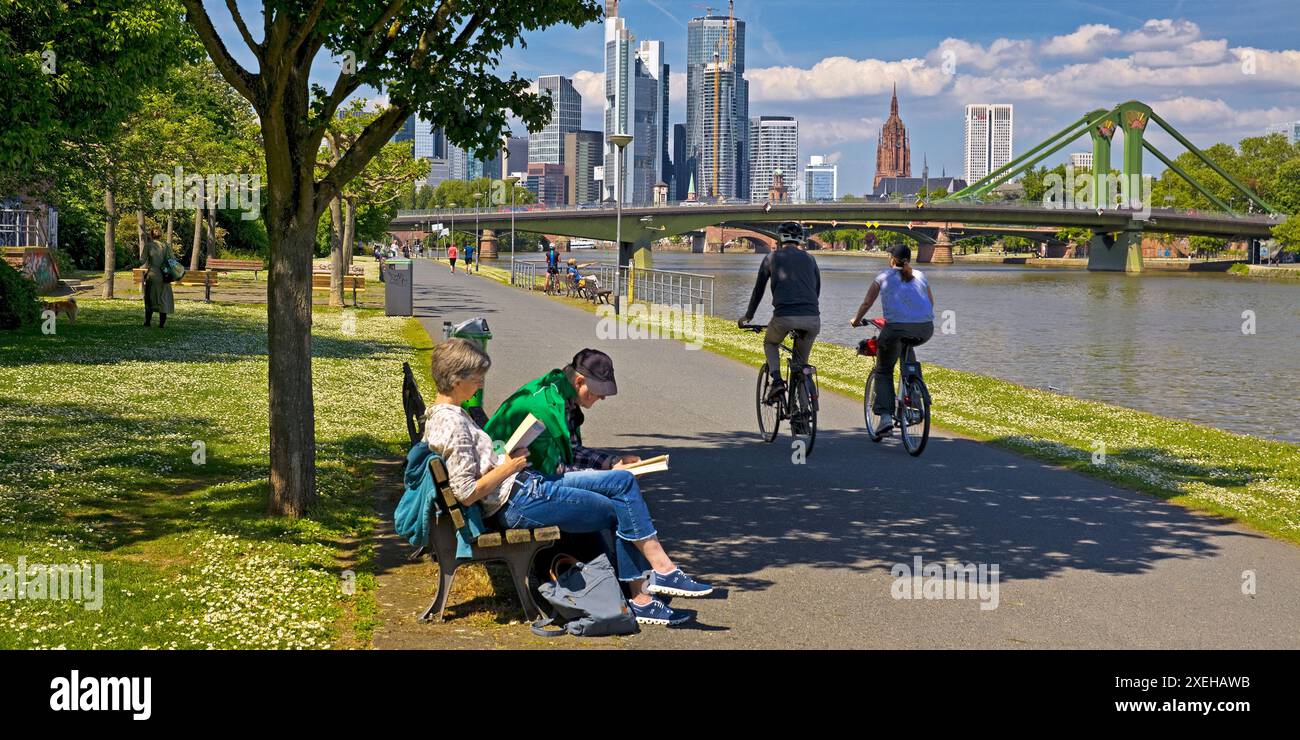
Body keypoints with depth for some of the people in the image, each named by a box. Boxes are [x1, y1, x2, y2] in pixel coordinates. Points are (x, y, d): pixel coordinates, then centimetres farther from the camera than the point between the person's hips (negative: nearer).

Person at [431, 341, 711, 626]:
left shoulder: (447, 414, 15)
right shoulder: (451, 423, -17)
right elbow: (466, 493, -22)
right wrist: (508, 468, -15)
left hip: (529, 482, 11)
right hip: (518, 499, -11)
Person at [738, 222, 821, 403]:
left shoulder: (772, 257, 14)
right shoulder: (809, 259, 21)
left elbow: (758, 289, 21)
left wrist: (748, 316, 34)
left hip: (784, 316, -2)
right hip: (812, 319, 2)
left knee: (770, 344, 28)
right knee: (801, 362, 21)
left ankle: (777, 381, 5)